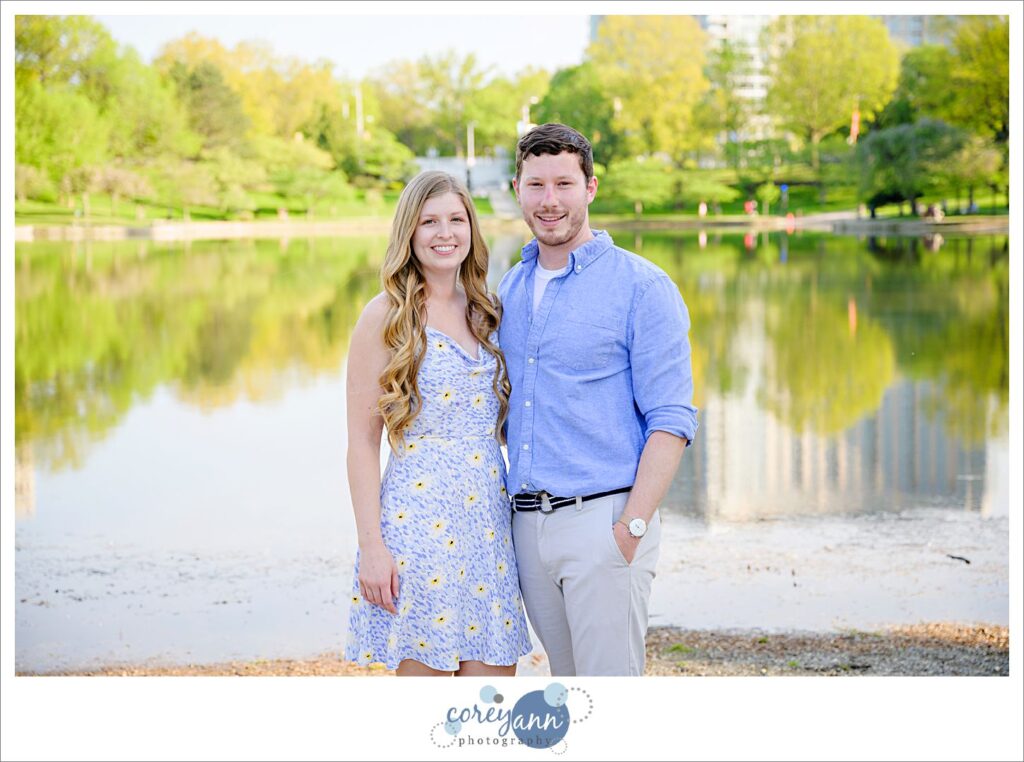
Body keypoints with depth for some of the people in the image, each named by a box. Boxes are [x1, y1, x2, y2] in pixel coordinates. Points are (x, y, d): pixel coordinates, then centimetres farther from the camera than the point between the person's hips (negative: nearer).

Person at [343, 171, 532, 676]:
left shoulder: (484, 313, 13)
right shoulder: (387, 316, -4)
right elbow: (362, 441, -6)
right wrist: (371, 544, -12)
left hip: (490, 516, 6)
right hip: (420, 515, -6)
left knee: (494, 668, 4)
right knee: (423, 668, 0)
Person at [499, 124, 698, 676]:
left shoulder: (642, 287, -5)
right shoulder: (508, 290, 14)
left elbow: (671, 420, -10)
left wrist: (632, 527, -18)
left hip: (602, 520, -6)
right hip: (527, 523, 6)